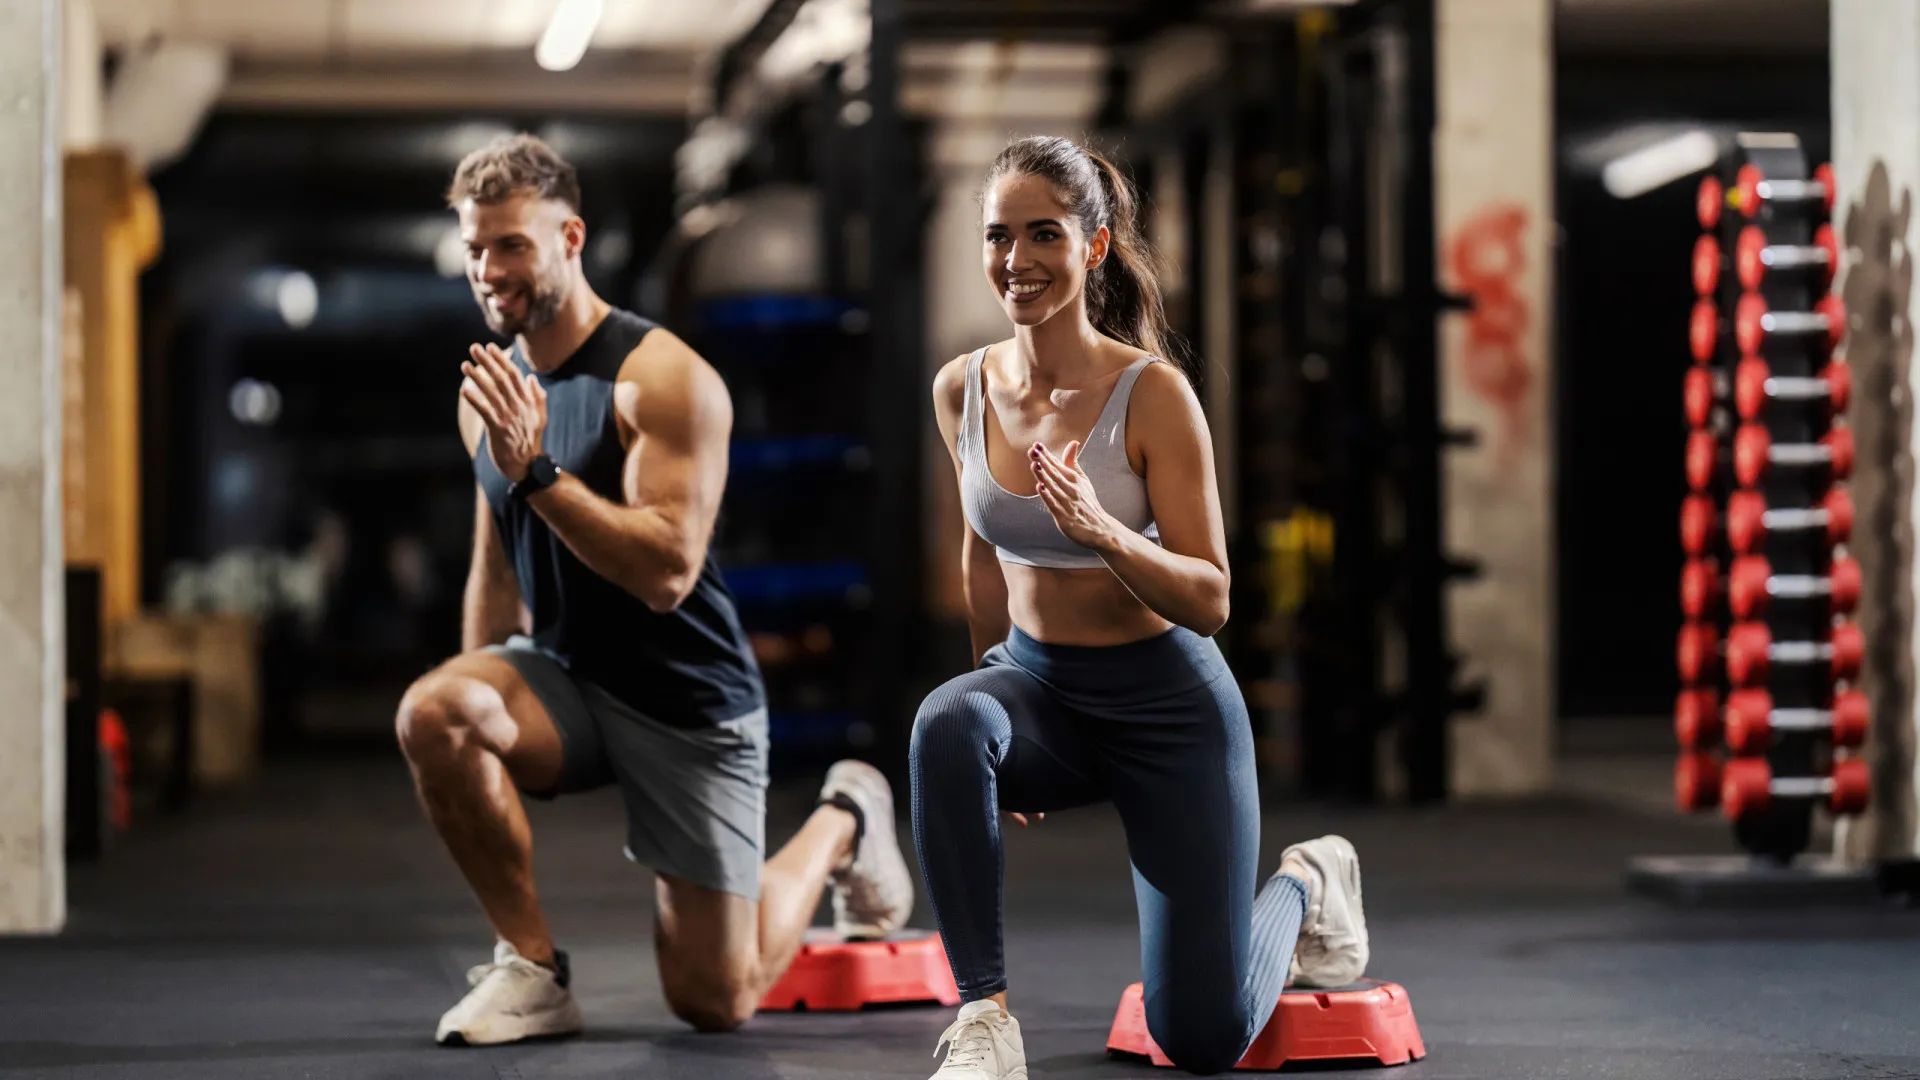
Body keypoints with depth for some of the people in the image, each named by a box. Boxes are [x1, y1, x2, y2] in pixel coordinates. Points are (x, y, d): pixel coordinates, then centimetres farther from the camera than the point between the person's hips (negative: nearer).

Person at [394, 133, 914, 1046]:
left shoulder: (665, 379, -19)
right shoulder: (491, 390, 3)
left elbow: (667, 571, -29)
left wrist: (534, 469, -33)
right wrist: (484, 723, 12)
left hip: (685, 699, -5)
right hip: (562, 673, 5)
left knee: (714, 1002, 1)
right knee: (428, 713, -30)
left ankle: (841, 823, 30)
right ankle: (530, 966, -12)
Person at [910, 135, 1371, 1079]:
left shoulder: (1152, 394, -18)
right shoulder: (961, 390, -4)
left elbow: (1210, 600, -15)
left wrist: (1101, 532, -33)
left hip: (1164, 701, -4)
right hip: (1034, 683, 4)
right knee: (947, 725, -35)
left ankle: (1304, 885, 29)